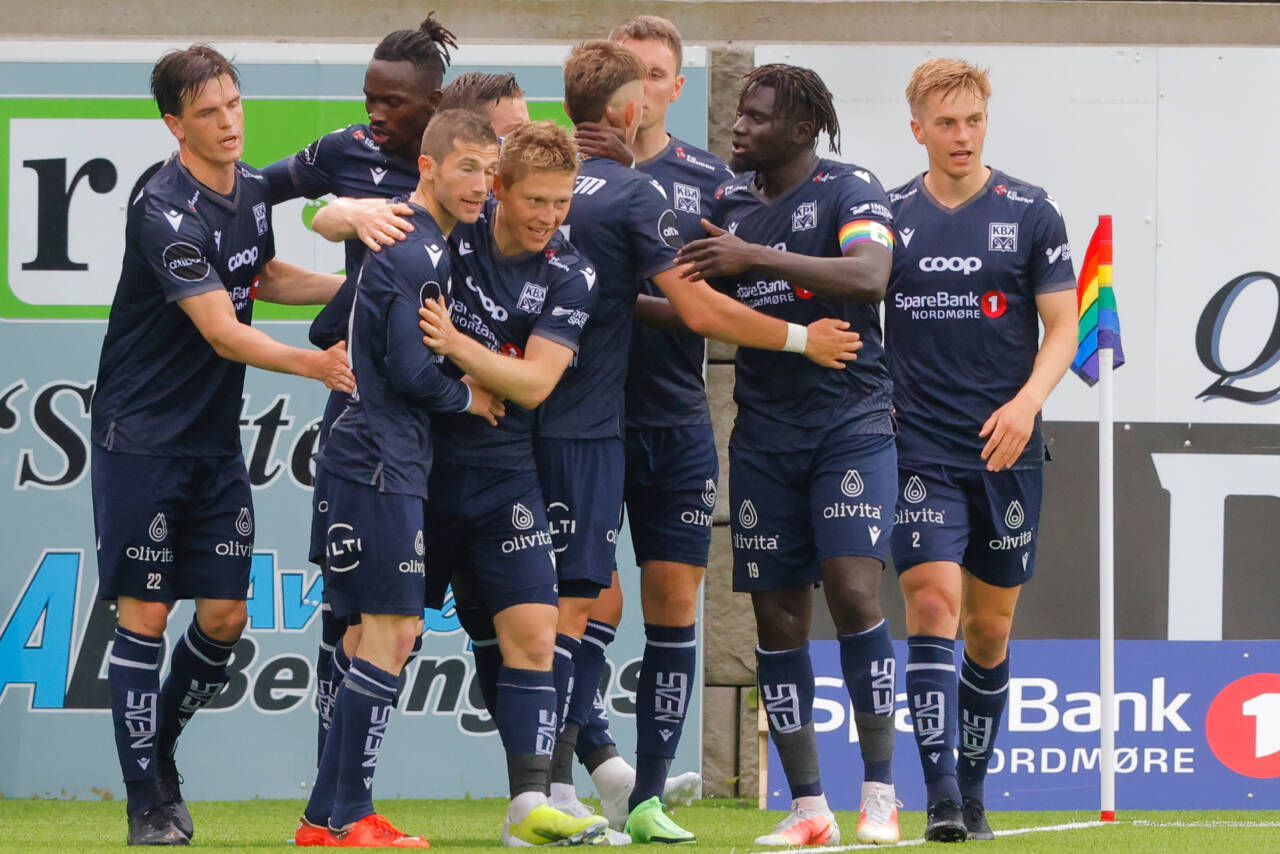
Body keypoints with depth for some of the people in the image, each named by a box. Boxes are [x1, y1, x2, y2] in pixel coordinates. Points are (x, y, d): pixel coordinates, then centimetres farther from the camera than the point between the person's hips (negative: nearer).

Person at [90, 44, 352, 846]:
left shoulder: (252, 191, 5)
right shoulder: (165, 211, -21)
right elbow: (221, 330, -27)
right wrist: (312, 364, -35)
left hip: (216, 441, 7)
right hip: (143, 439, -7)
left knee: (225, 615, 5)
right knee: (146, 612, -4)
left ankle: (160, 751, 26)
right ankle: (146, 803, 2)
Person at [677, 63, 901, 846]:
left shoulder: (850, 192, -5)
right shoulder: (727, 201, 11)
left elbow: (868, 276, -23)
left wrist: (754, 257, -24)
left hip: (851, 422, -5)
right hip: (764, 434, 5)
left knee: (853, 592, -16)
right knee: (778, 618, 2)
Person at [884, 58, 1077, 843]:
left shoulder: (1030, 213, 1)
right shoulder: (889, 217, 4)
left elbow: (1063, 327, 1)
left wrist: (1026, 402, -15)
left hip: (1005, 452, 1)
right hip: (919, 448, -1)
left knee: (990, 627, 8)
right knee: (932, 601, -15)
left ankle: (974, 790, 22)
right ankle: (941, 796, -20)